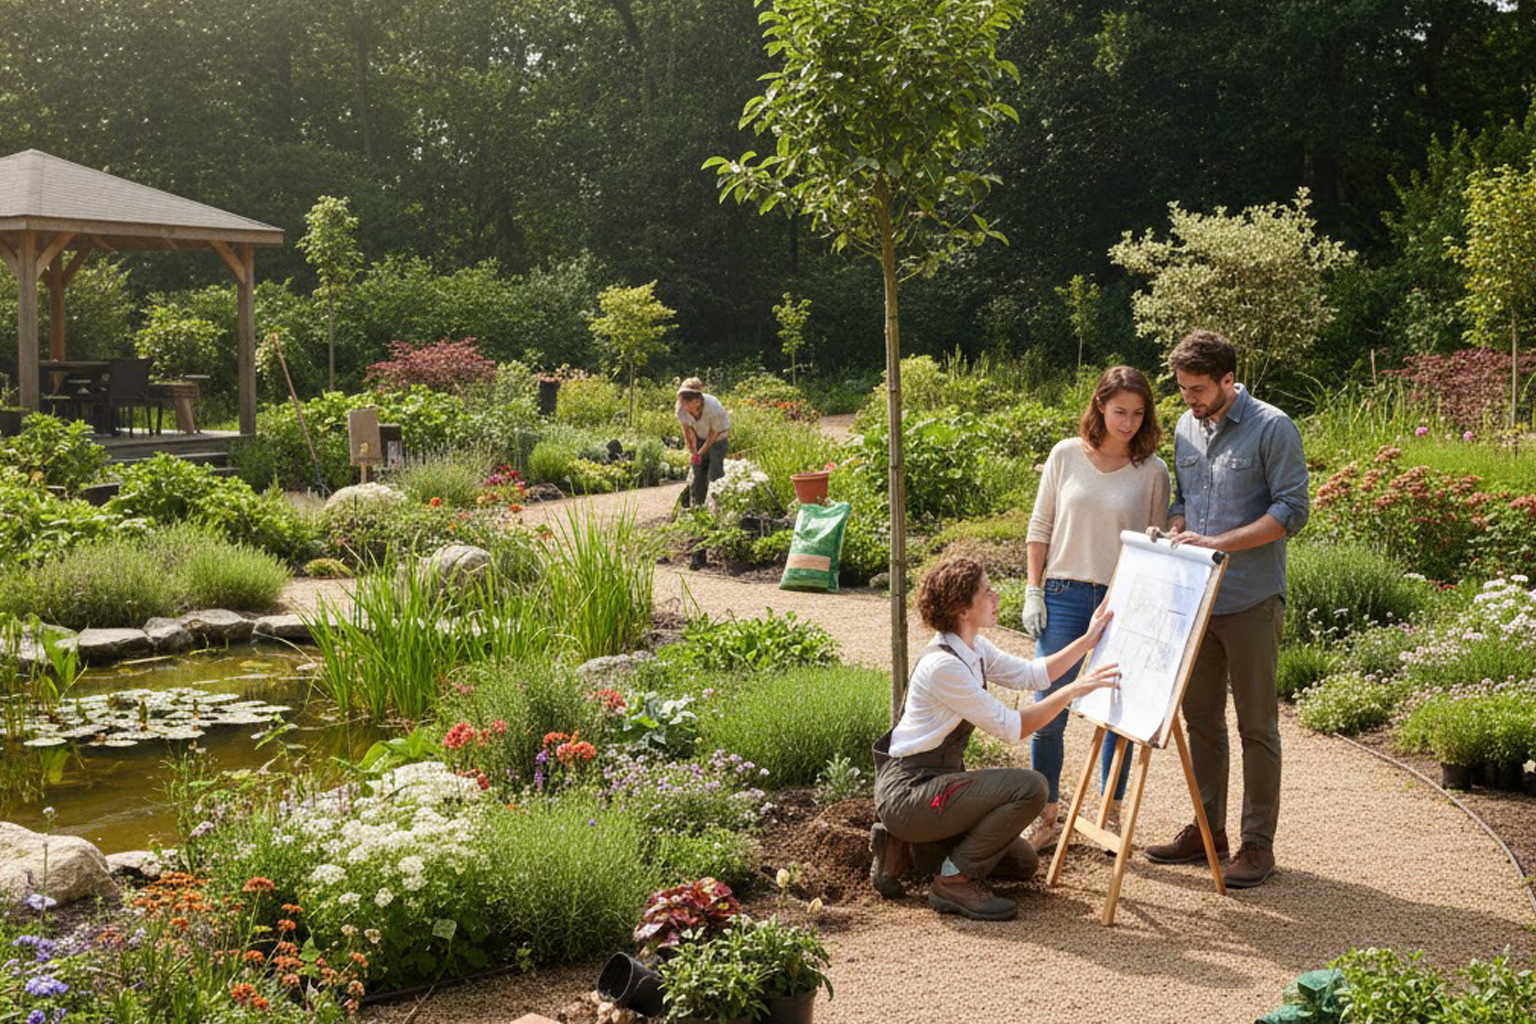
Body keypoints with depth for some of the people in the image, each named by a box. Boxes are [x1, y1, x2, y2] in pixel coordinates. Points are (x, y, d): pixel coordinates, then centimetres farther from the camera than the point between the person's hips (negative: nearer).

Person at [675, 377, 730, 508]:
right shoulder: (681, 408, -27)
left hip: (718, 436, -4)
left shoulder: (713, 407, -39)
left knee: (715, 472, -8)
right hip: (700, 436, 4)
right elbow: (686, 429, -8)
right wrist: (692, 451, -9)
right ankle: (697, 504, 16)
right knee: (698, 469, 4)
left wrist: (701, 452, -19)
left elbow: (714, 433, -23)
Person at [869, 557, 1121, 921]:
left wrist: (1089, 639, 11)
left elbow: (1031, 674, 16)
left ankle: (907, 846, 15)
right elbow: (1011, 727, -21)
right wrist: (1073, 691, -20)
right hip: (906, 793, -10)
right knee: (1029, 787, -24)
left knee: (1023, 864, 14)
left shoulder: (974, 648, 6)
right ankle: (953, 881, -12)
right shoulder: (942, 665, -24)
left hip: (935, 782, 10)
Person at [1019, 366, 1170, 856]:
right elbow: (1040, 527, 7)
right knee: (1048, 711, 0)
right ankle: (1044, 819, 14)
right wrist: (1033, 592, 1)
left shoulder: (1152, 471, 0)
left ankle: (1111, 817, 23)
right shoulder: (1066, 455, 2)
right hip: (1064, 594, 0)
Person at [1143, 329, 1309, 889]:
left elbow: (1292, 510, -14)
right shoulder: (1185, 428, 10)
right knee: (1201, 718, 13)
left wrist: (1218, 542, -20)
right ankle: (1207, 828, 26)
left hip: (1250, 601, -6)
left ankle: (1258, 842, 10)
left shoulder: (1272, 428, -10)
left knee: (1256, 726, 2)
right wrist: (1174, 536, -1)